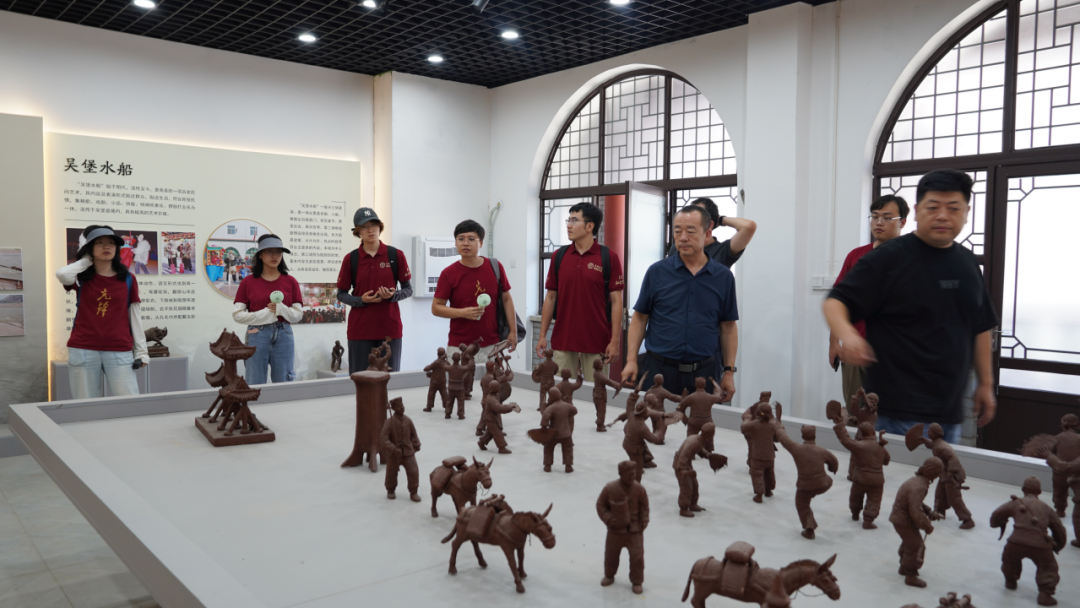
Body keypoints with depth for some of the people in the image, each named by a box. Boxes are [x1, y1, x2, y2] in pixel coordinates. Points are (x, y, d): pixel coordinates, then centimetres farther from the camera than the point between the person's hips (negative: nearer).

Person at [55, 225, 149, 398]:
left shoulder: (128, 279, 8)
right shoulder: (81, 278, 6)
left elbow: (135, 316, 8)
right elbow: (62, 274, -18)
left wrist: (141, 350, 3)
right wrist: (86, 260, 1)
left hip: (119, 351, 0)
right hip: (83, 350, 0)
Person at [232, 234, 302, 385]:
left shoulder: (290, 281, 5)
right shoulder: (248, 282, 2)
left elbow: (298, 314, 4)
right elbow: (237, 314, -2)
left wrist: (281, 309, -15)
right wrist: (265, 313, -12)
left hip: (283, 336, 1)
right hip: (257, 337, -1)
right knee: (255, 385, 3)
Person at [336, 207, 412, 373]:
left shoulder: (396, 255, 1)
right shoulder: (351, 259, 2)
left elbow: (408, 289, 7)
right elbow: (341, 294, 7)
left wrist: (393, 295, -14)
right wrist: (361, 300, -11)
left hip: (390, 328, 0)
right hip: (360, 329, 0)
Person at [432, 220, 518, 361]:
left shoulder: (495, 267, 1)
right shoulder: (448, 273, -4)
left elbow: (506, 299, 10)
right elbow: (436, 307, -1)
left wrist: (513, 331, 6)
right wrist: (462, 313, -16)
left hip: (491, 346, 2)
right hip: (460, 347, -2)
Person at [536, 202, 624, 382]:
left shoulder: (609, 258, -4)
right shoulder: (559, 256, 6)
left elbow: (616, 301, -4)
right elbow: (550, 297, 9)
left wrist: (615, 341, -9)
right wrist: (542, 336, 4)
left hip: (597, 342, -3)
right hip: (562, 340, 3)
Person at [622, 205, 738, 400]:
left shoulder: (723, 277, 4)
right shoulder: (657, 272, 1)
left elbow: (728, 328, 7)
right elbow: (640, 318, 3)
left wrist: (729, 372, 3)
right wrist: (631, 360, -5)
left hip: (703, 372, 1)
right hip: (658, 369, -1)